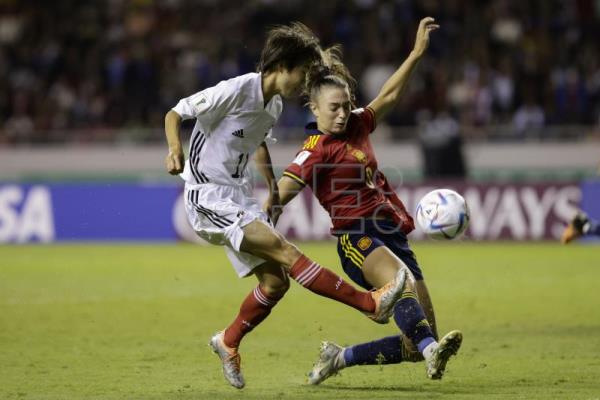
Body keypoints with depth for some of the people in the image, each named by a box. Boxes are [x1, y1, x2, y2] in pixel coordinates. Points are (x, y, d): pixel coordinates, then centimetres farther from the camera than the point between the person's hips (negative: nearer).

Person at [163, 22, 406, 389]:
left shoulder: (274, 105, 8)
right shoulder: (235, 91, -16)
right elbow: (175, 114, -11)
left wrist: (272, 185, 17)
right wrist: (176, 151, -29)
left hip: (239, 198, 9)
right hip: (209, 197, -9)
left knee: (275, 281, 1)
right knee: (284, 251, -20)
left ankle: (229, 342, 23)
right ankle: (372, 304, -25)